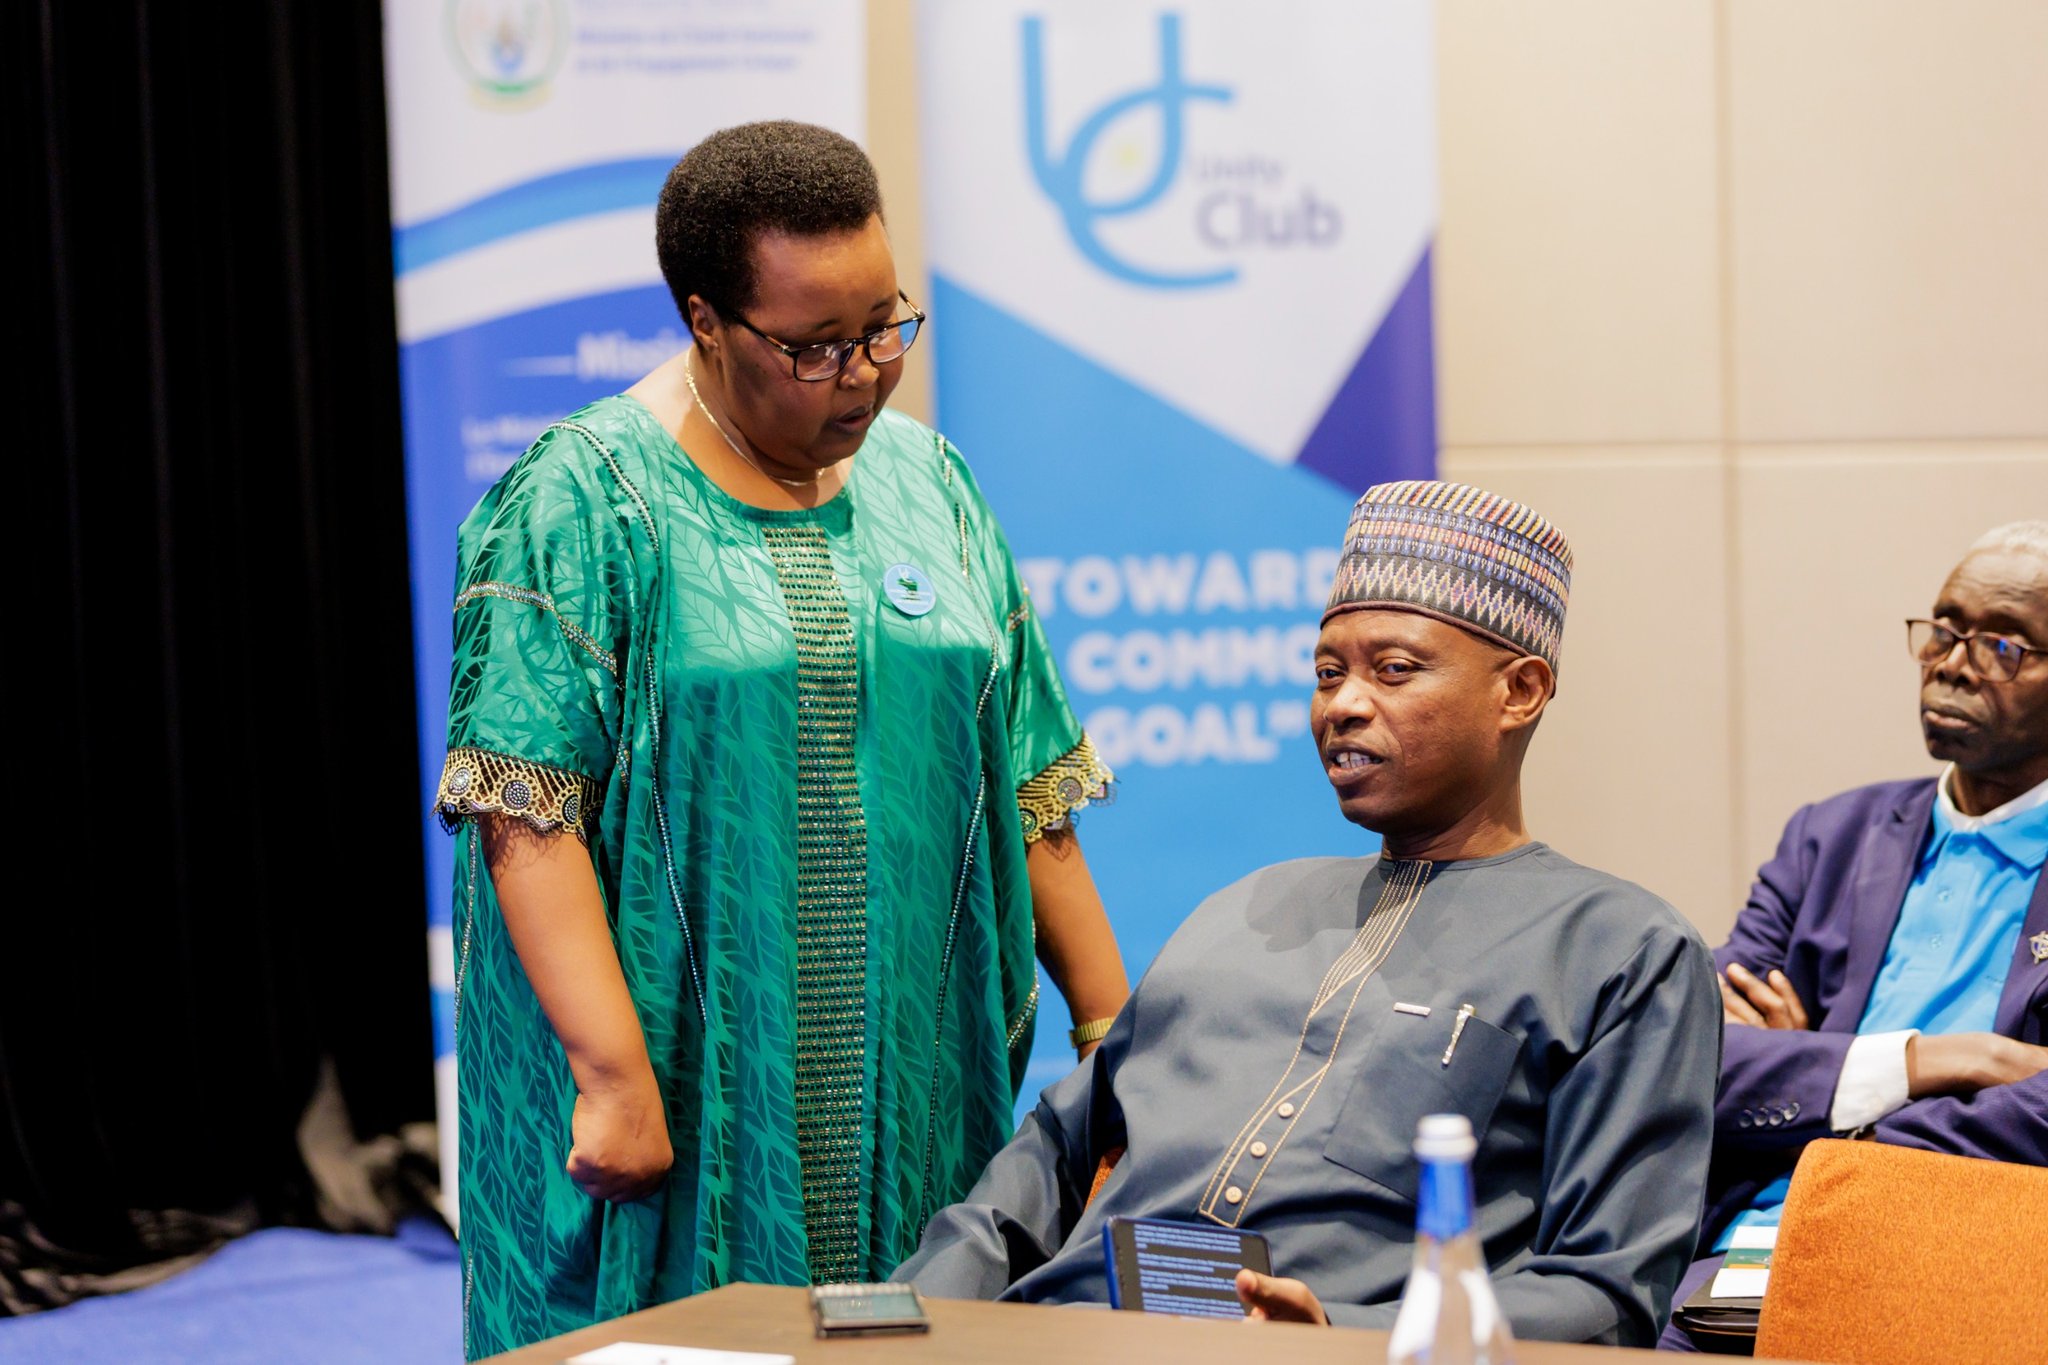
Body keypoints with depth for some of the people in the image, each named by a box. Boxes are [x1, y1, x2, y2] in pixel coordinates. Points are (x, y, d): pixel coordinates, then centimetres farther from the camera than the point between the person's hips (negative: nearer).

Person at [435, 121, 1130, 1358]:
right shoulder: (582, 499, -7)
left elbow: (1027, 787, 12)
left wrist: (1113, 1032, 7)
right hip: (694, 1100, -5)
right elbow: (525, 815, -13)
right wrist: (613, 1074, -20)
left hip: (915, 1103, 5)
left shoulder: (925, 479, 10)